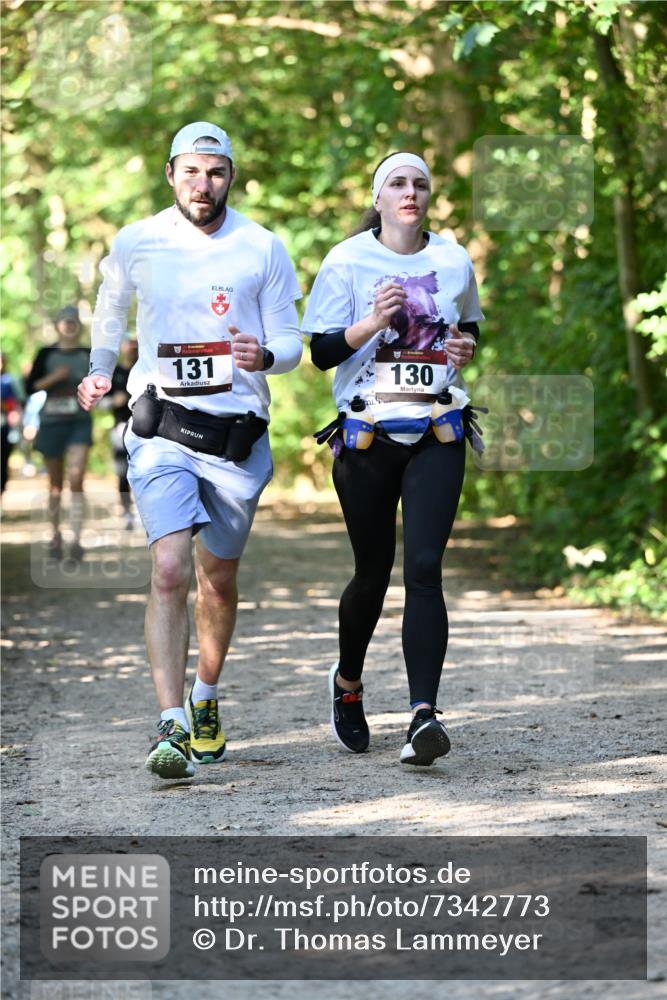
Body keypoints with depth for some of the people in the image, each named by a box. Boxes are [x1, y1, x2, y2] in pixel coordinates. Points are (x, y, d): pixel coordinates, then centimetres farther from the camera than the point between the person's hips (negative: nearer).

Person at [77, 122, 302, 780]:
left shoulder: (263, 250, 1)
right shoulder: (136, 244, 3)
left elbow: (291, 343, 3)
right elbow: (111, 308, 24)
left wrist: (266, 356, -18)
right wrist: (98, 371, 19)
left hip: (238, 435, 1)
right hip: (162, 431, -1)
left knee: (219, 579, 13)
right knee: (169, 571, -18)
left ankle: (205, 701, 36)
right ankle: (171, 727, -22)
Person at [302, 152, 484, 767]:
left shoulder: (454, 261, 7)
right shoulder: (347, 261, -2)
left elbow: (470, 325, 24)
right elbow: (321, 351, -4)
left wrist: (466, 346, 1)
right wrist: (373, 322, -20)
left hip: (438, 435, 1)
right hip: (367, 434, -1)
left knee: (424, 567, -14)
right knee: (373, 570, 8)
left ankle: (424, 713, -20)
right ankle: (348, 683, 37)